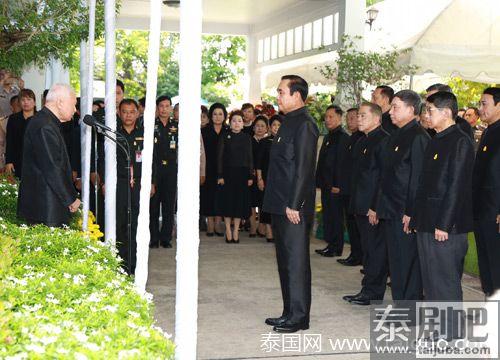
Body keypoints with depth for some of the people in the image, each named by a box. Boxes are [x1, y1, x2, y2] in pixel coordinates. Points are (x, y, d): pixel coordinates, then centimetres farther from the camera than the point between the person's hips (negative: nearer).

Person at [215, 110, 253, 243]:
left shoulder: (247, 138, 5)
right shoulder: (224, 137, 0)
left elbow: (250, 158, 5)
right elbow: (220, 157, -2)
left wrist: (251, 176, -1)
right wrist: (220, 176, -9)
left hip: (242, 173, 2)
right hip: (228, 172, -1)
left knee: (240, 201, 4)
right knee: (227, 201, 2)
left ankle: (236, 231, 13)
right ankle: (228, 231, 12)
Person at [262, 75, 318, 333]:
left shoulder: (304, 125, -14)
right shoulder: (289, 122, 16)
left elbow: (303, 168, -19)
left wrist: (294, 205, -20)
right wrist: (281, 203, 17)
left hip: (294, 207, -10)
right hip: (281, 205, 10)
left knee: (296, 261, -3)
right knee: (285, 260, 15)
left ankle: (299, 317, 6)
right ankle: (289, 312, 24)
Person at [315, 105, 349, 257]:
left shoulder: (343, 137, -11)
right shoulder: (327, 137, 17)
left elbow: (342, 162, -17)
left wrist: (337, 184, -19)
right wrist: (319, 181, 14)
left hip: (335, 185, -9)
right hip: (326, 184, 9)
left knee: (336, 216, -3)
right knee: (327, 215, 12)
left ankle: (336, 248, 4)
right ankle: (330, 244, 19)